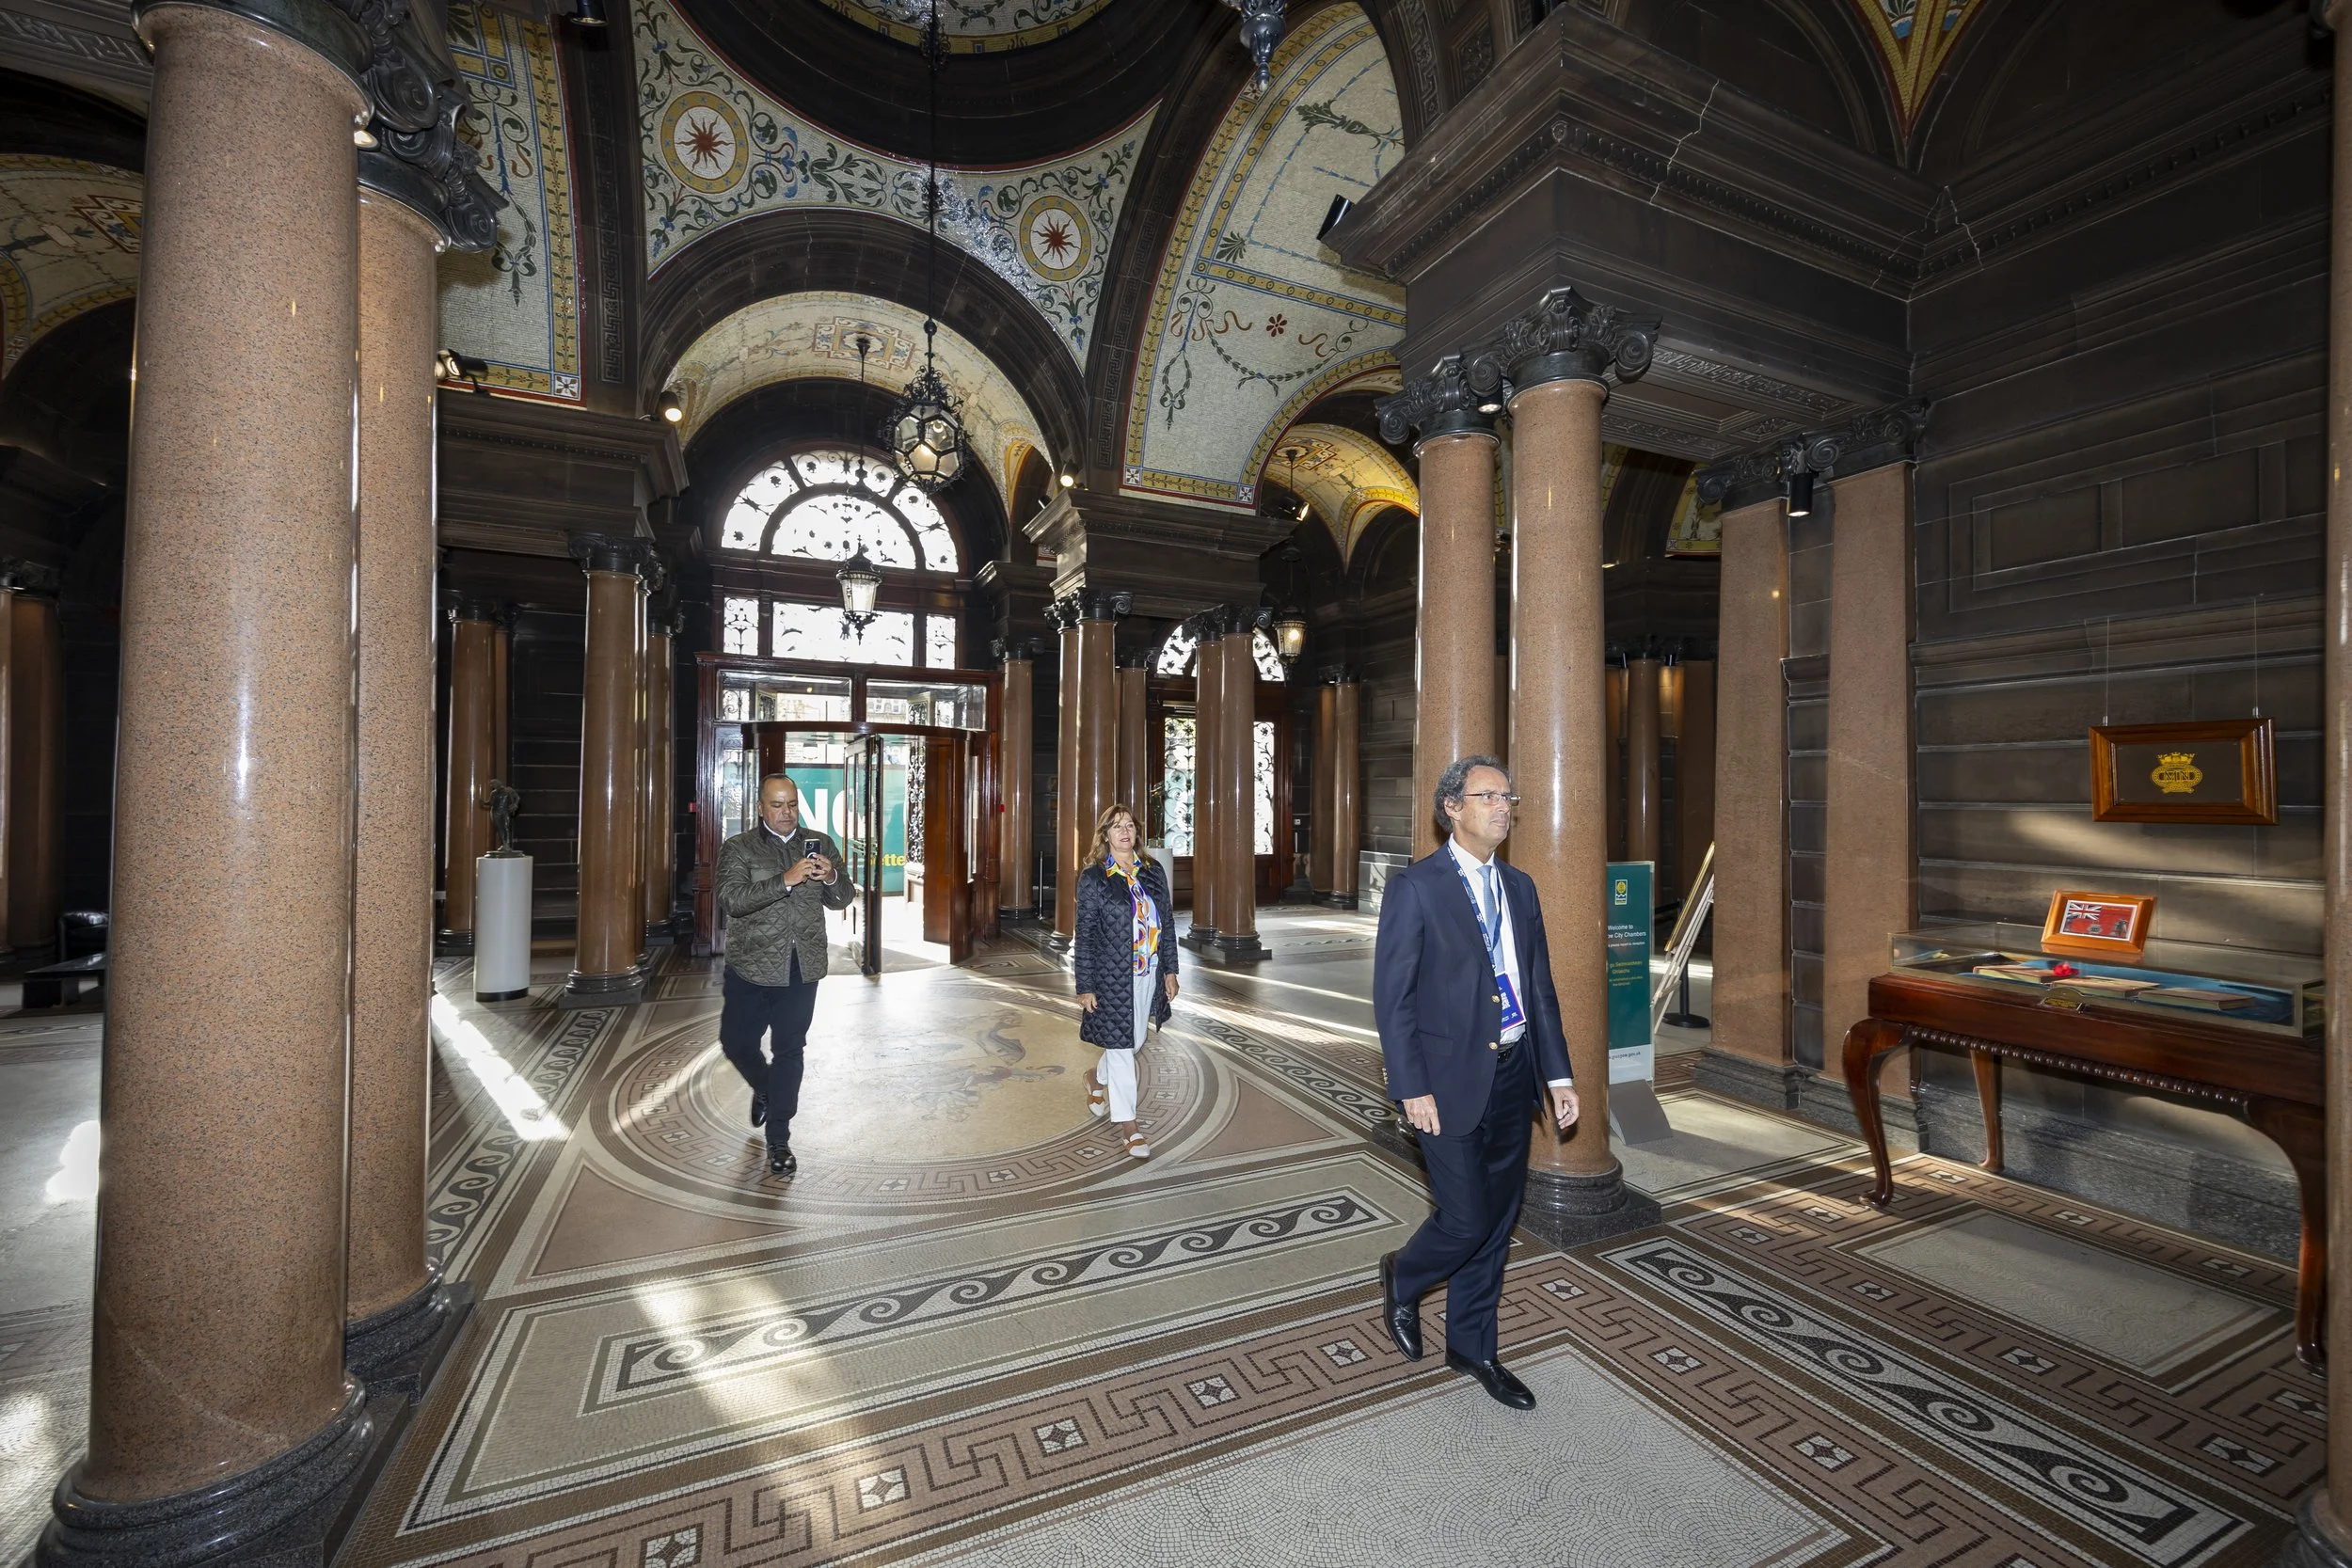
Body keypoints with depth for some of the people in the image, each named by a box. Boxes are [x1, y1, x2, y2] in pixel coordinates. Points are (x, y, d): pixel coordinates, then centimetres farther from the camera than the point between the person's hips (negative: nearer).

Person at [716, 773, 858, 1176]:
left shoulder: (819, 843, 5)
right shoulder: (738, 848, -3)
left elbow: (843, 899, 6)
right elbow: (731, 899, -19)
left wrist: (831, 877, -17)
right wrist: (786, 880, -30)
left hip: (801, 968, 1)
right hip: (751, 966, -1)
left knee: (789, 1051, 5)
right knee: (736, 1042, 10)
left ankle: (778, 1139, 19)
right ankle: (765, 1089, 43)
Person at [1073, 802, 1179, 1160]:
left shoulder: (1153, 871, 5)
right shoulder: (1092, 878, -9)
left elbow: (1167, 922, 9)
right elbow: (1084, 935, -8)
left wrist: (1170, 970, 6)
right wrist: (1085, 987, -9)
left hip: (1148, 975, 5)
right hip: (1112, 976, -5)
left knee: (1134, 1041, 18)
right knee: (1121, 1047, 3)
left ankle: (1096, 1077, 48)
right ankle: (1128, 1123, 19)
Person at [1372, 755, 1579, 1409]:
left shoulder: (1519, 887, 8)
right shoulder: (1415, 887, -12)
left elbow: (1539, 987, 12)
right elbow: (1392, 996, -13)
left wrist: (1558, 1073, 7)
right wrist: (1412, 1089, -15)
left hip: (1512, 1074, 6)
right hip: (1450, 1080, -6)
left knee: (1497, 1219, 15)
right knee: (1466, 1220, 0)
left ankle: (1471, 1345, 35)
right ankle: (1402, 1278, 33)